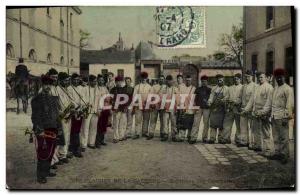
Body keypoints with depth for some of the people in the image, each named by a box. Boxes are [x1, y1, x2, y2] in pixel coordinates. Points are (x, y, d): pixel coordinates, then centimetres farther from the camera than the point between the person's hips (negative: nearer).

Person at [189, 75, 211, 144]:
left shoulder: (209, 89, 10)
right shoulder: (198, 89, 13)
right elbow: (195, 99, 11)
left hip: (206, 108, 0)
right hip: (198, 108, 0)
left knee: (206, 123, 3)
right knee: (196, 122, -7)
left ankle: (205, 138, 13)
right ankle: (193, 138, -8)